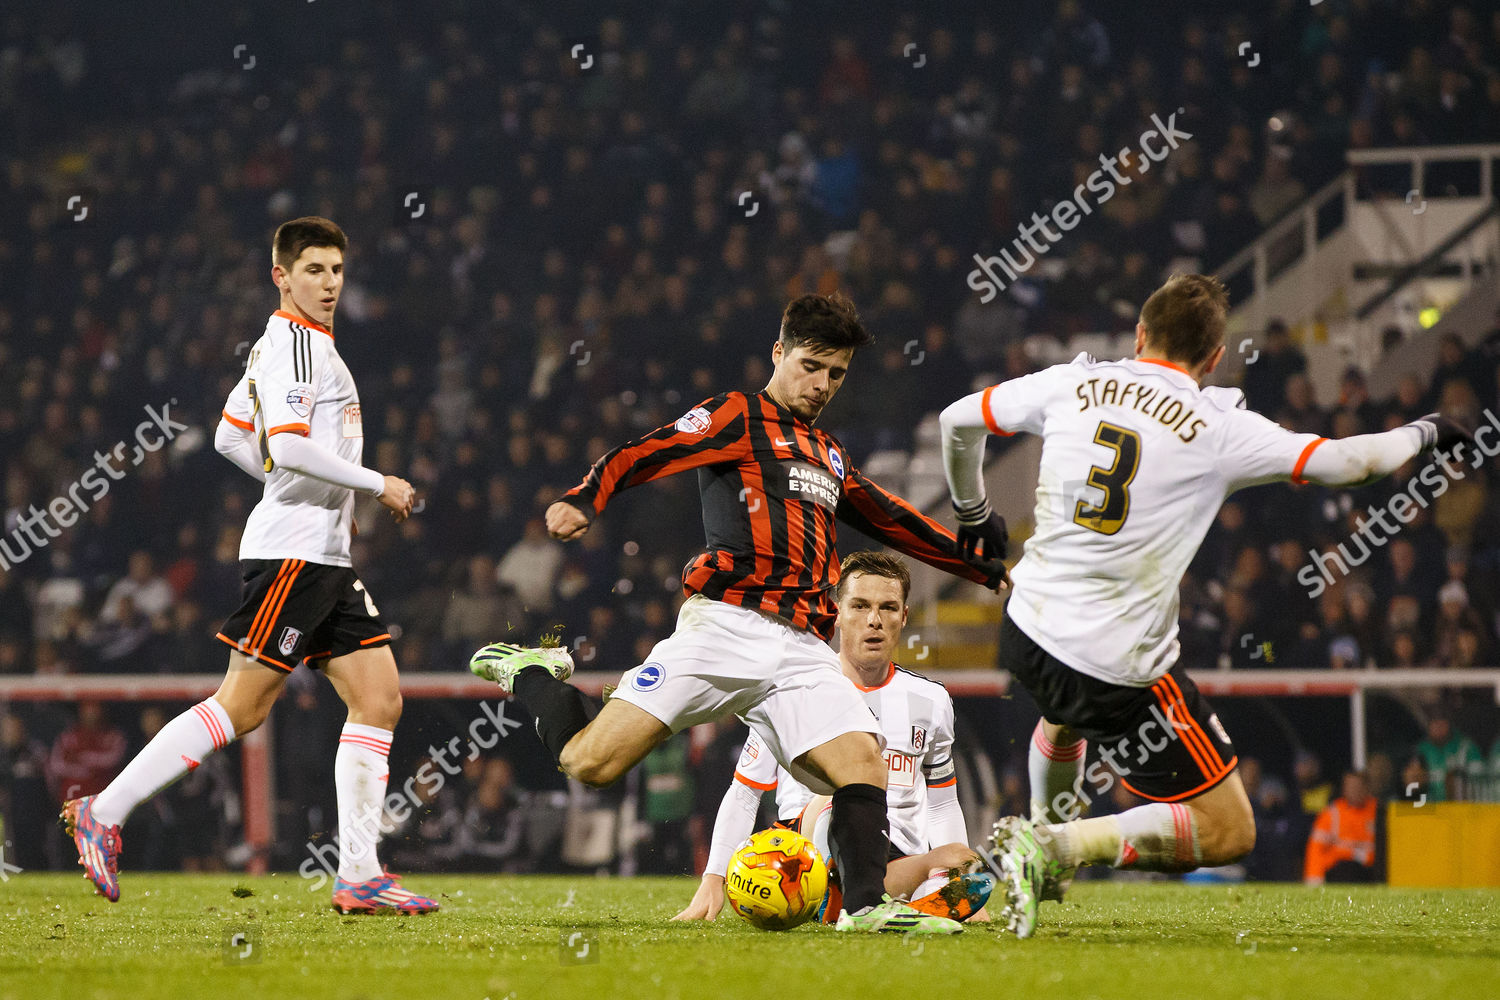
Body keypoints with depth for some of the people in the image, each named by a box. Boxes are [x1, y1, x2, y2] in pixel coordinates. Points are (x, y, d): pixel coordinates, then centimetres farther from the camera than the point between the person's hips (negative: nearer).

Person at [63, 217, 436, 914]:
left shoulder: (283, 343, 20)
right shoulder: (294, 343, -11)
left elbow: (231, 438, 27)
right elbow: (287, 446, -24)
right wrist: (378, 485, -15)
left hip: (325, 556, 10)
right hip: (292, 551, -10)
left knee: (379, 699, 1)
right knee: (241, 706, -9)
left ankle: (358, 877, -2)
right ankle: (104, 813, -2)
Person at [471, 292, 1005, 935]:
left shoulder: (828, 455, 29)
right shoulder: (738, 417, 8)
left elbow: (892, 520, 39)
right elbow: (648, 453, -7)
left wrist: (986, 569, 41)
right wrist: (583, 501, -25)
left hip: (802, 651, 6)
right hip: (727, 623, -6)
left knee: (863, 762, -18)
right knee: (590, 765, -11)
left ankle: (864, 906, -16)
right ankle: (533, 677, 17)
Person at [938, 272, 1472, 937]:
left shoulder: (1074, 384, 3)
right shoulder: (1217, 430, -9)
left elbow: (957, 420, 14)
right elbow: (1346, 462, -5)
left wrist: (972, 514, 32)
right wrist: (1423, 433, 16)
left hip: (1027, 629, 6)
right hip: (1119, 666, -6)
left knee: (1067, 708, 43)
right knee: (1228, 833, 2)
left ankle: (1043, 847, 45)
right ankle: (1056, 848, -14)